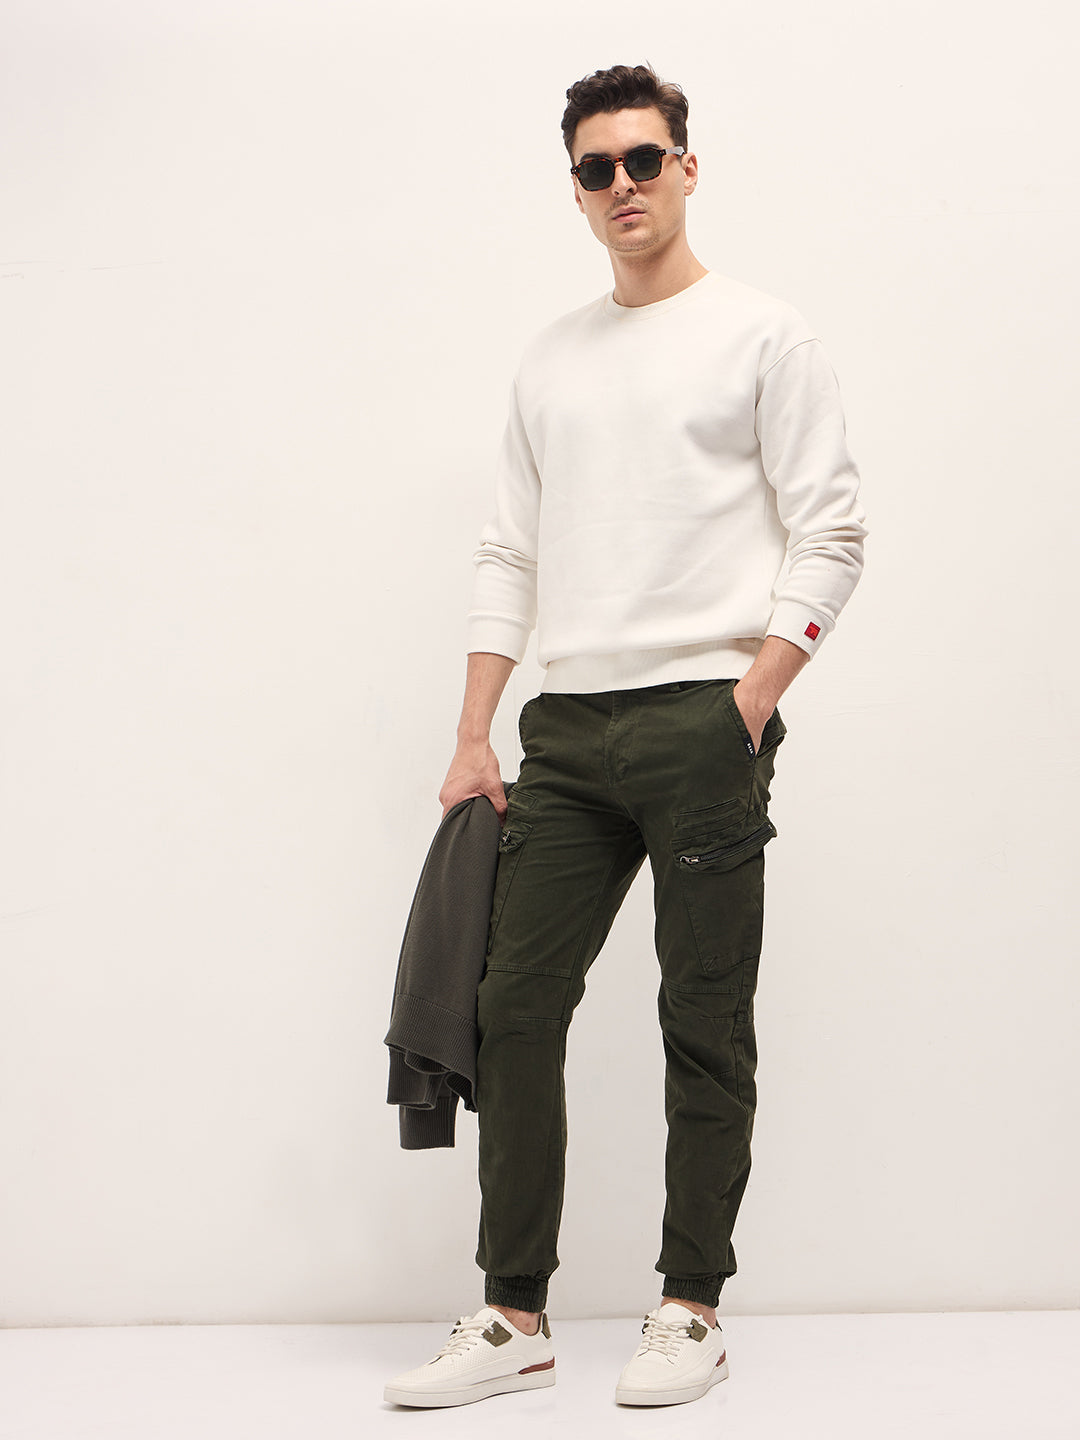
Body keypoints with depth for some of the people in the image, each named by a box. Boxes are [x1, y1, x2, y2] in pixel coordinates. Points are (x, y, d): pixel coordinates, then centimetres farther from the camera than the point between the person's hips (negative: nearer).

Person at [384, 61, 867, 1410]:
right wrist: (473, 736, 9)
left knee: (704, 1026, 1)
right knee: (514, 1006, 1)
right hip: (567, 729, 5)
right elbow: (511, 557, 17)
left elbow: (830, 535, -3)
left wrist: (753, 699, -14)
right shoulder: (550, 359, 18)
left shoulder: (762, 334, 2)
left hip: (703, 722, -5)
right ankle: (515, 1314, 11)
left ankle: (691, 1308, 14)